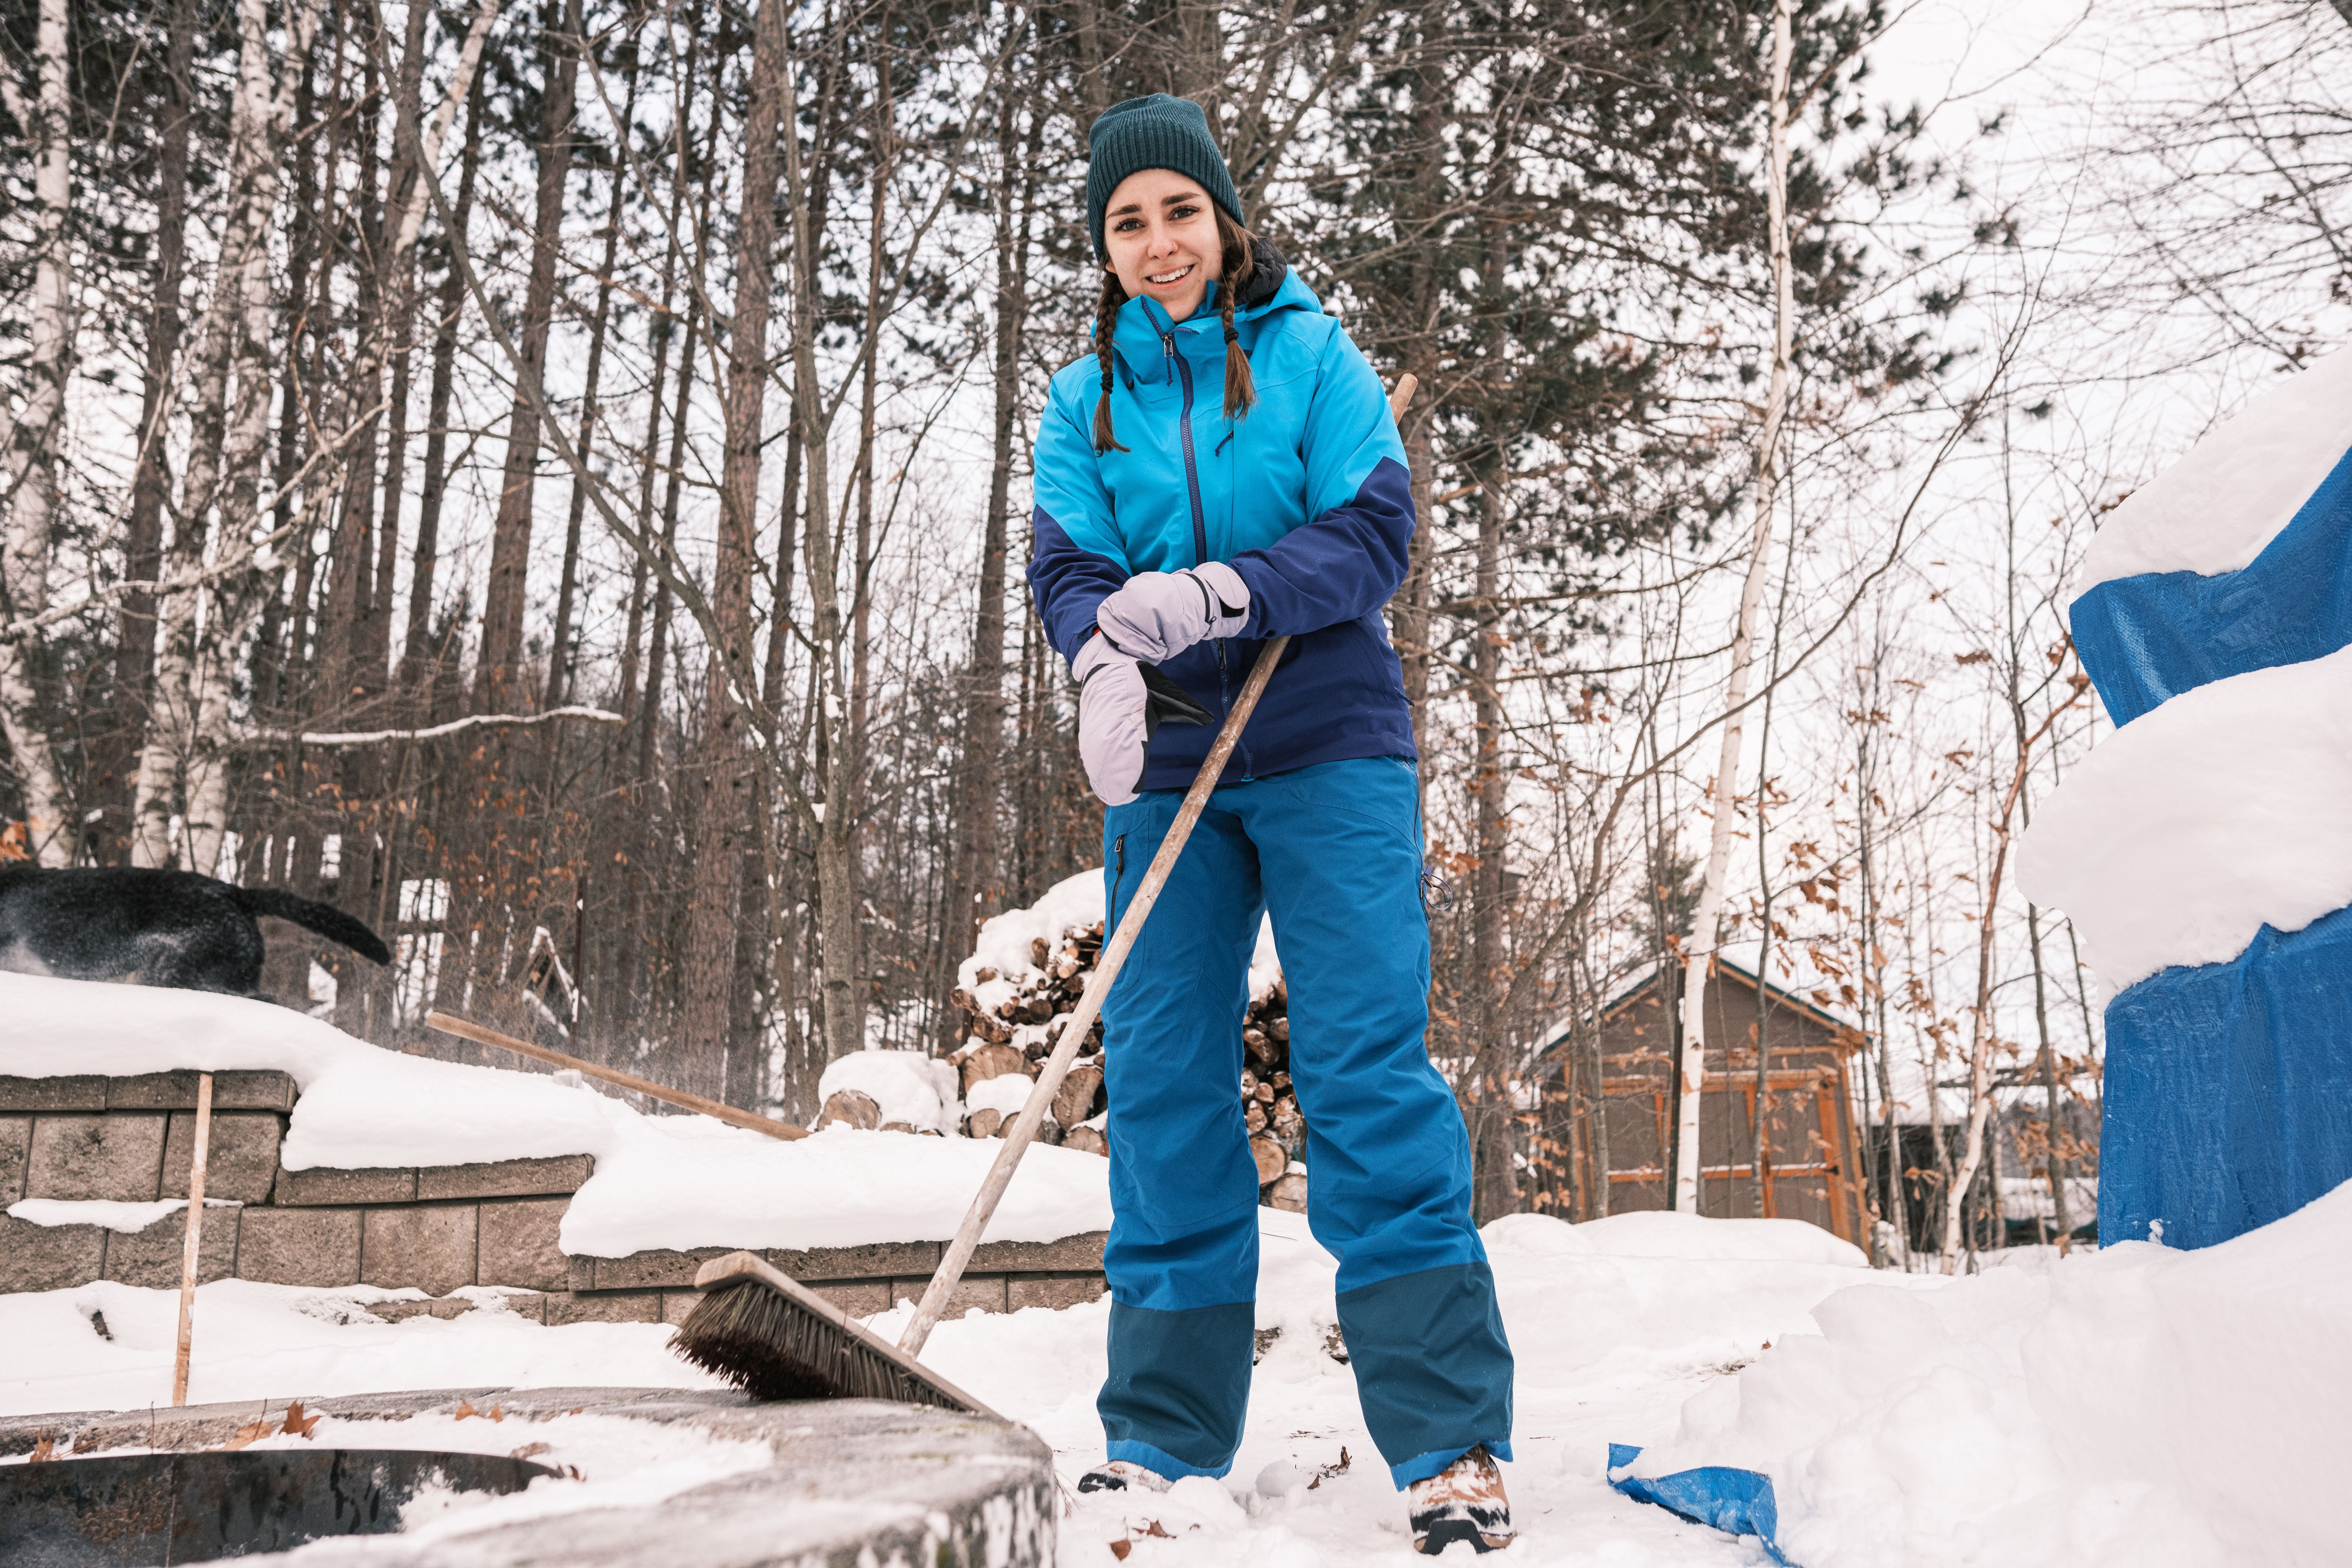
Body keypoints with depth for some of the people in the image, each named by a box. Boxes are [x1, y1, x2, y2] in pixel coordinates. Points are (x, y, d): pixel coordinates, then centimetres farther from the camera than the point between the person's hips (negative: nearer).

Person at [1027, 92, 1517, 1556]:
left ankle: (1453, 1445, -5)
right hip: (1167, 765, 3)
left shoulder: (1310, 353, 3)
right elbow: (1066, 568, 2)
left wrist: (1219, 593, -22)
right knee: (1160, 1078, 2)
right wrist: (1105, 660, -21)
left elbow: (1375, 532, -6)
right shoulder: (1085, 398, 12)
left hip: (1327, 746, -3)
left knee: (1367, 1064, -9)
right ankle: (1163, 1432, 13)